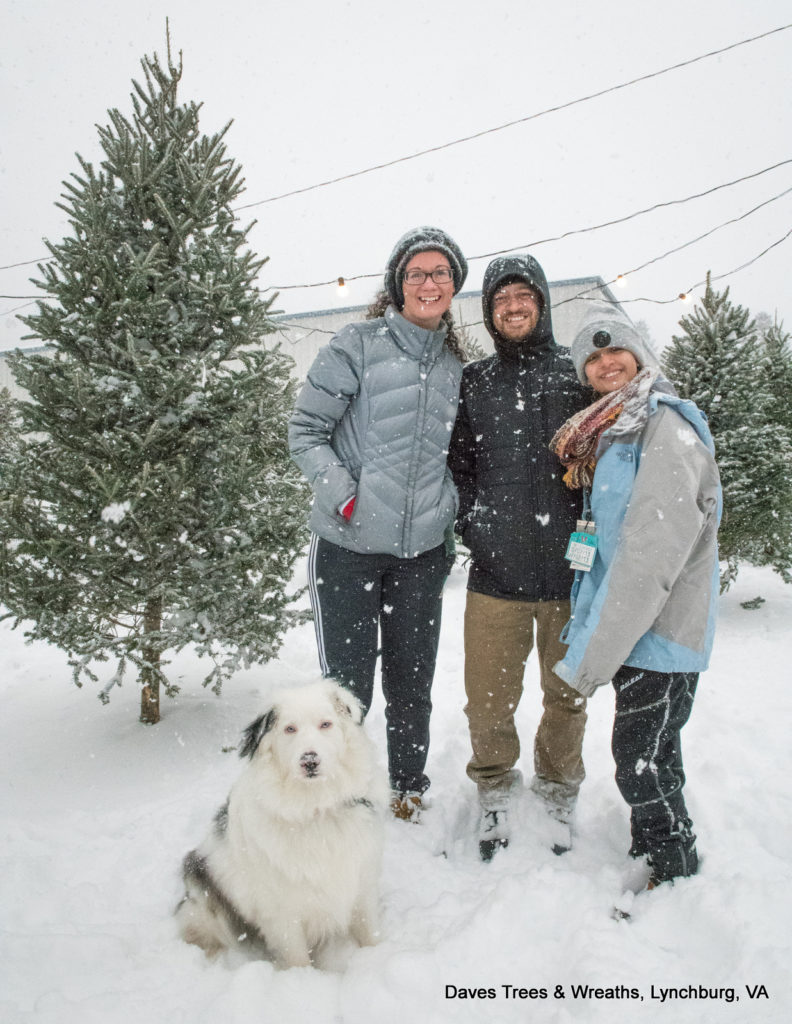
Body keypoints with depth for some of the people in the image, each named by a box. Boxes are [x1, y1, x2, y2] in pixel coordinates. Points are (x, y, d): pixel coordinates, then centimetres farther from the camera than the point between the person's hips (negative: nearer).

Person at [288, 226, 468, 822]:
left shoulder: (457, 365, 12)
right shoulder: (359, 346, -4)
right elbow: (305, 430, -5)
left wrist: (450, 508, 9)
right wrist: (345, 497, -15)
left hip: (423, 549, 4)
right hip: (348, 545, -4)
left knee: (413, 678, 15)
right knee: (348, 680, 2)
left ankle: (409, 785, 36)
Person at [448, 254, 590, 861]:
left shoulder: (577, 374, 5)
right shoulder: (473, 382, 9)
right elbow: (457, 463, 14)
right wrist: (471, 526, 3)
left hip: (570, 568, 0)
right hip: (497, 570, 1)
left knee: (567, 692, 13)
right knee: (489, 698, 5)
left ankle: (559, 789, 37)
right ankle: (495, 789, 31)